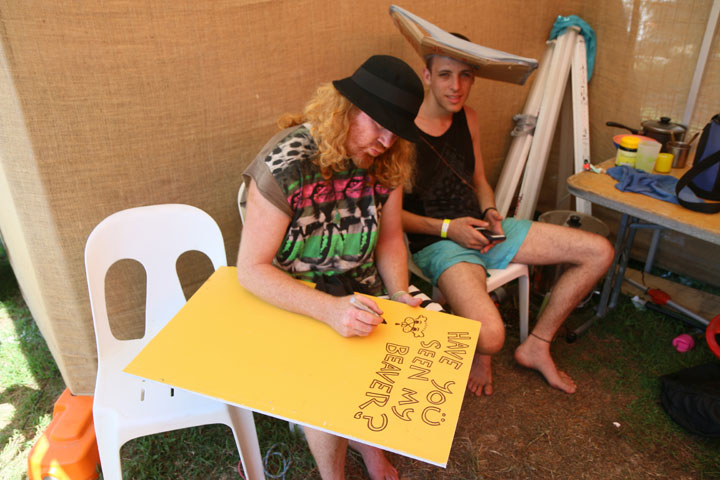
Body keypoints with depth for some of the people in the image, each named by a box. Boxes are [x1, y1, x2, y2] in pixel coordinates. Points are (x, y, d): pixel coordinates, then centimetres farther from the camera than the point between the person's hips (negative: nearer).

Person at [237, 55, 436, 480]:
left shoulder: (387, 162, -6)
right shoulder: (284, 164, -23)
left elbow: (390, 238, 5)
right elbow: (252, 269, -22)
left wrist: (399, 294, -13)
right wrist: (330, 310, -35)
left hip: (361, 293, 5)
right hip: (290, 301, -4)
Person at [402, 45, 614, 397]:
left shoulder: (468, 118, 10)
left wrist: (490, 212, -1)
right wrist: (447, 228, -18)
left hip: (480, 229, 8)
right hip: (436, 242, -8)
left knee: (599, 252, 2)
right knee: (489, 336, -34)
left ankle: (536, 347, 13)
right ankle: (479, 353, 8)